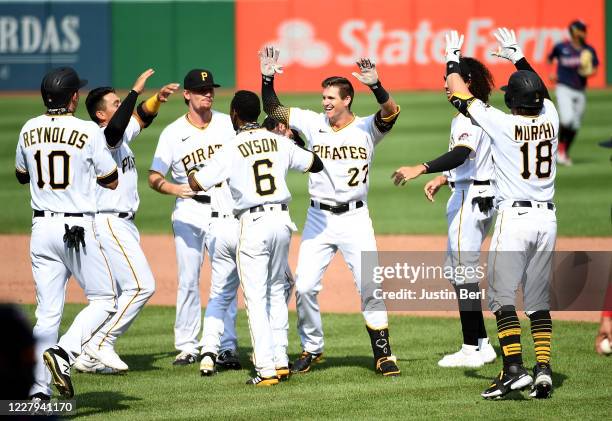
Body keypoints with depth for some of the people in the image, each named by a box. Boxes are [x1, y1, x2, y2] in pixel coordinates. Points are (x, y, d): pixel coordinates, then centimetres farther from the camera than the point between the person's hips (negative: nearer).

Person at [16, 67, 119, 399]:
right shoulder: (88, 131, -9)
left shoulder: (29, 130, 5)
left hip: (41, 228, 5)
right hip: (78, 228, -5)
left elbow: (22, 175, 22)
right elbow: (111, 181, -1)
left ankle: (38, 389, 0)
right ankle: (64, 352, -15)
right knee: (103, 299, 6)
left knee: (47, 312, 7)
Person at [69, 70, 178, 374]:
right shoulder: (102, 137, -15)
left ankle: (89, 357, 15)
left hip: (122, 225, 10)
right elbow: (116, 127, -36)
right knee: (141, 285, -14)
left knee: (114, 294, 12)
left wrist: (157, 98, 9)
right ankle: (101, 345, -10)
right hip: (110, 222, -10)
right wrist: (136, 91, -33)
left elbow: (140, 117, 28)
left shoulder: (122, 136, 13)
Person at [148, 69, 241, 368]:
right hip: (189, 211, 0)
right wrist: (177, 188, -19)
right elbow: (154, 178, 0)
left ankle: (227, 346, 1)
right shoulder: (173, 133, 1)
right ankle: (187, 346, 9)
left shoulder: (228, 125, 5)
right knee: (188, 280, 1)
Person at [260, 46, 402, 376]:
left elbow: (390, 112, -23)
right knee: (305, 286, -2)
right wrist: (267, 79, -11)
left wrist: (375, 86, -40)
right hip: (319, 217, 3)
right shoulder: (313, 124, 4)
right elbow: (273, 110, 5)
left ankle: (382, 353, 3)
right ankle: (311, 349, 15)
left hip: (355, 217, -3)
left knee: (370, 287, -7)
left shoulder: (366, 129, -4)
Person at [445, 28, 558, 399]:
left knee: (502, 295, -4)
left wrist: (453, 60, 18)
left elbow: (459, 94, 2)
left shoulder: (503, 124, -10)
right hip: (547, 218, 5)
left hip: (514, 218, -5)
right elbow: (541, 92, 27)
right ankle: (544, 370, 0)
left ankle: (514, 368, -16)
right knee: (539, 299, 10)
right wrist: (518, 57, 37)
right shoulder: (550, 119, 3)